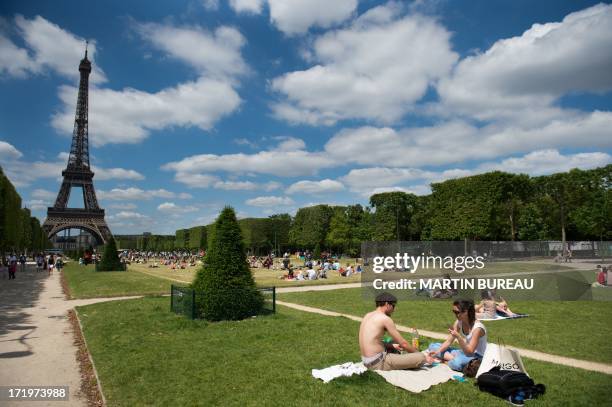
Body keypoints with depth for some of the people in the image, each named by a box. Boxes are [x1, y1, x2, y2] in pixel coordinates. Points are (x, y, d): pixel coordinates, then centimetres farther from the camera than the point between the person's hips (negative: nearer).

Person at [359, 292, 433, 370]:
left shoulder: (368, 316, 12)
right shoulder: (385, 318, -13)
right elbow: (403, 344, -10)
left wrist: (392, 346, 20)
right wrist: (419, 353, 5)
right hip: (379, 363, -10)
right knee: (421, 357, -12)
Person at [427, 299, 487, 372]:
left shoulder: (477, 328, -24)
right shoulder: (459, 322, -3)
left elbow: (469, 351, -27)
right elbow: (448, 341, -2)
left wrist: (458, 337, -39)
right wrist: (438, 351, -18)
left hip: (477, 357, -7)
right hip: (464, 352, 7)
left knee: (456, 363, -41)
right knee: (433, 346, -1)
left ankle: (452, 360, -8)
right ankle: (453, 358, -18)